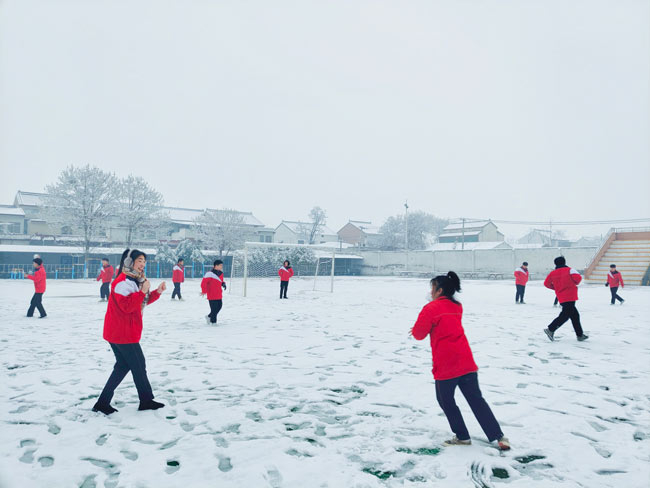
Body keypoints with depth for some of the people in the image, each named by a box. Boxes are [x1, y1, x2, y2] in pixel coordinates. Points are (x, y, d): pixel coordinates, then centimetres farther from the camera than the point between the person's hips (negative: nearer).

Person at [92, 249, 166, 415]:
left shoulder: (135, 280, 14)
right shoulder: (123, 281, -19)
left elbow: (144, 301, 17)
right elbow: (127, 306, -27)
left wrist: (157, 292, 3)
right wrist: (143, 291, -27)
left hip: (117, 332, 10)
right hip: (123, 333, -10)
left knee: (123, 365, 14)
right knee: (138, 365, 2)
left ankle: (103, 403, 16)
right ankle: (146, 401, 15)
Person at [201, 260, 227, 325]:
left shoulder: (221, 273, 9)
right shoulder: (210, 274, -17)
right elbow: (203, 282, -17)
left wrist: (223, 283, 3)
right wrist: (204, 291, -19)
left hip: (219, 295, 8)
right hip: (212, 296, -8)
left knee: (219, 306, 11)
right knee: (214, 308, -4)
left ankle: (209, 317, 29)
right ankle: (213, 322, 10)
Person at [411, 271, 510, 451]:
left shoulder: (431, 308, -9)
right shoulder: (457, 306, 14)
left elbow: (419, 334, -6)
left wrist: (417, 329, 15)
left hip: (446, 365, -7)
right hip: (466, 362, 7)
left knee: (446, 401, 13)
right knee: (476, 399, 13)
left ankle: (462, 437, 18)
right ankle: (499, 436, 11)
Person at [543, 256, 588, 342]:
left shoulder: (553, 273, 8)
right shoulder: (569, 270, -3)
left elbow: (546, 283, 8)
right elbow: (578, 277, -15)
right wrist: (576, 283, 7)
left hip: (561, 297, 6)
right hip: (570, 297, -6)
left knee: (575, 315, 15)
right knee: (565, 315, -6)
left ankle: (580, 335, 18)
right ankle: (550, 330, -13)